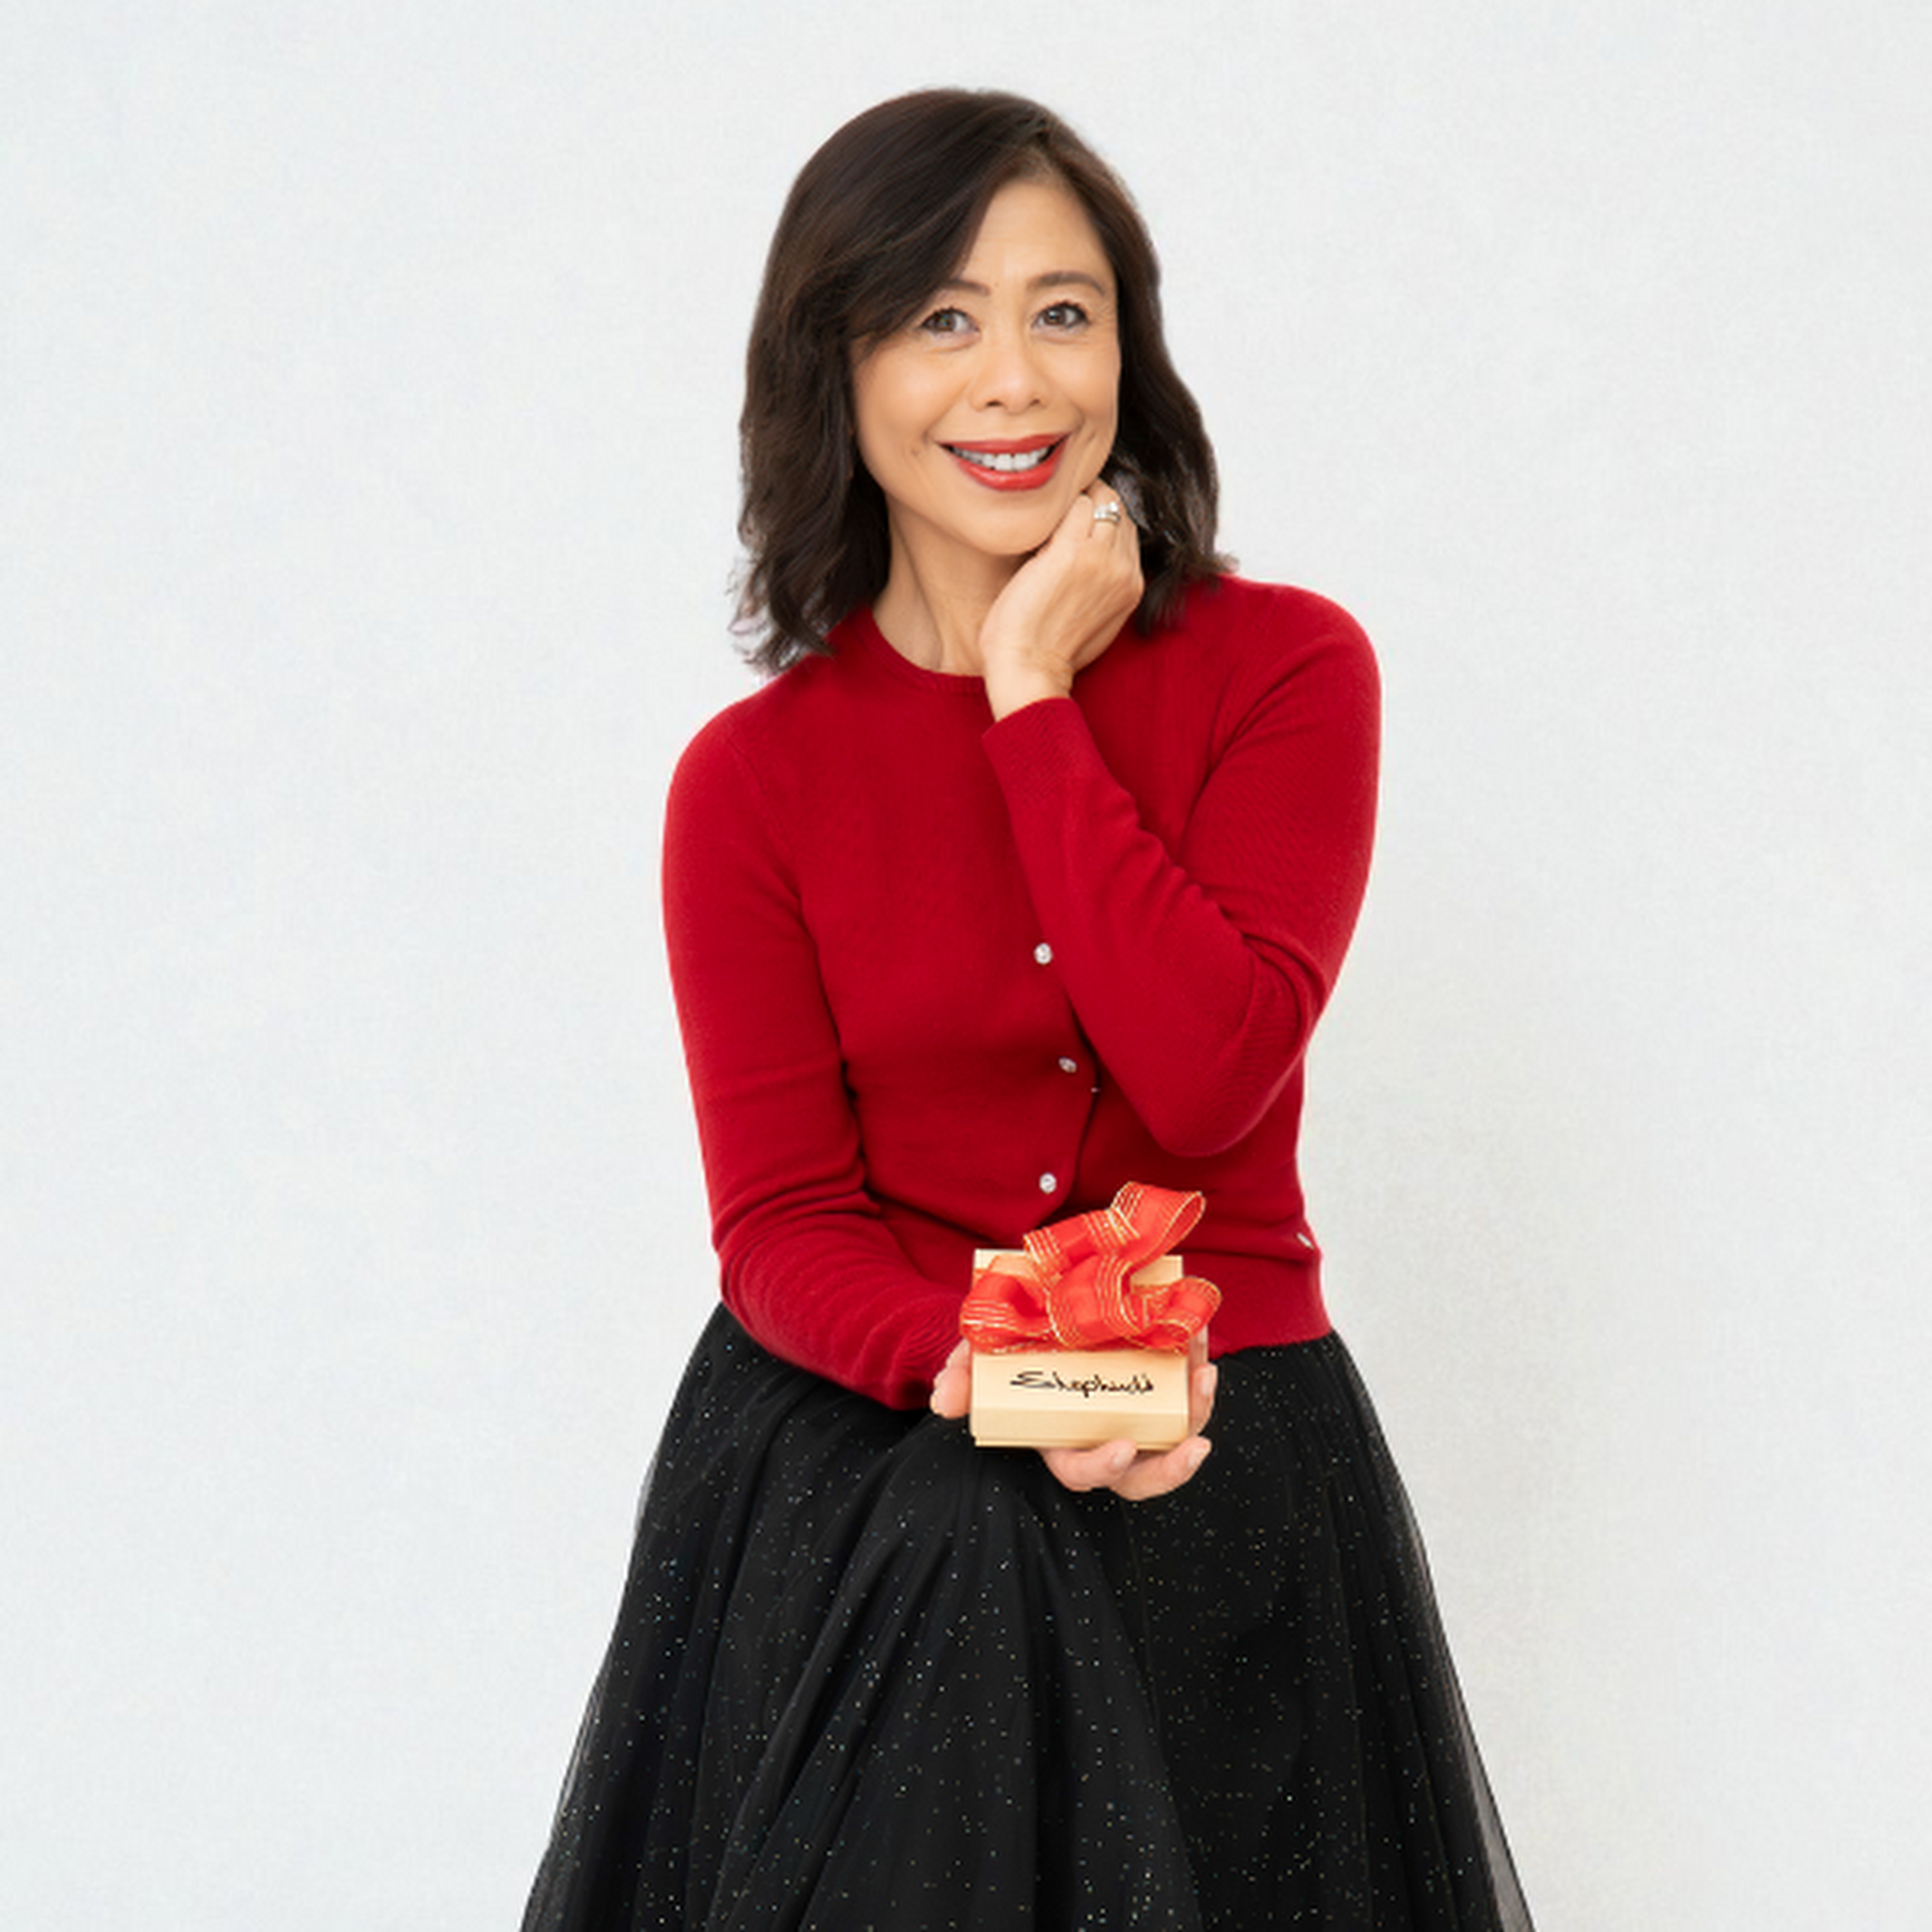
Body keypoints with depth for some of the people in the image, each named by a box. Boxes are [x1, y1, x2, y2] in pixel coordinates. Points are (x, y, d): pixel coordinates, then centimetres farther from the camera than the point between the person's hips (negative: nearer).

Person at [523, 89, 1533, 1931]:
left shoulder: (1282, 669, -4)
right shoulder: (751, 778, -1)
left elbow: (1206, 1080, -18)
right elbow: (781, 1222, -5)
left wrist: (1033, 701, -14)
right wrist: (984, 1364, -26)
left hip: (1224, 1481, 0)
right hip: (852, 1486, 0)